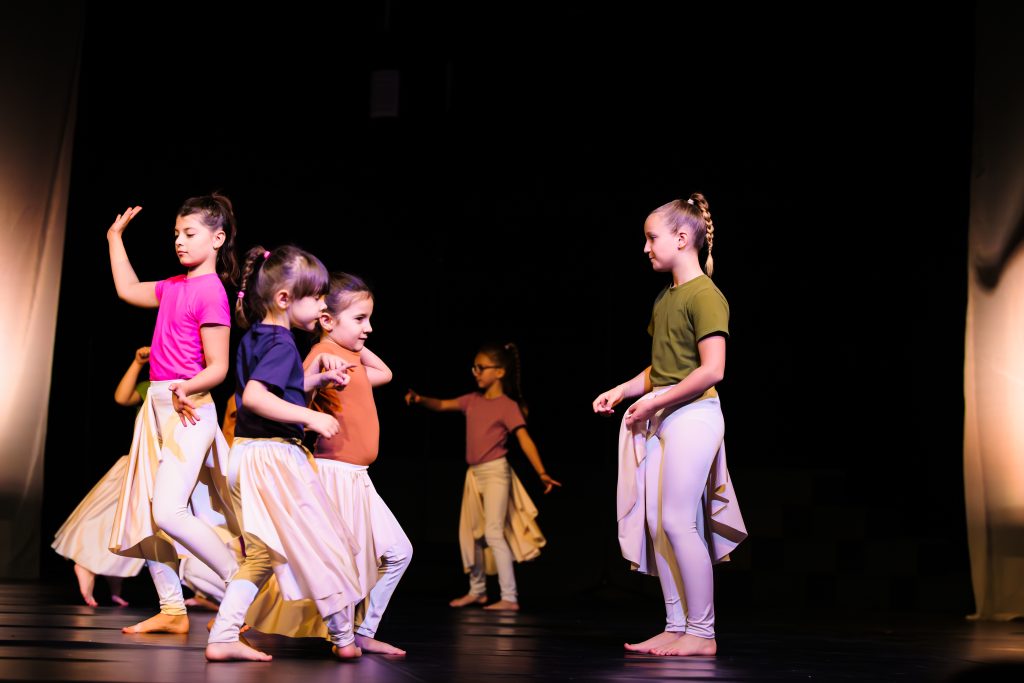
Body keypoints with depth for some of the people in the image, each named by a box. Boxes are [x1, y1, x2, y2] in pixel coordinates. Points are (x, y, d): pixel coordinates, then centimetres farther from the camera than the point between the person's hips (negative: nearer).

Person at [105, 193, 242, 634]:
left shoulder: (210, 291, -11)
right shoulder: (174, 287, 14)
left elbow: (217, 367, -15)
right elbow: (128, 289, 33)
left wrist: (186, 388, -34)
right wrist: (115, 238, 38)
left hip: (188, 409, -9)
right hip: (157, 407, 9)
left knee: (168, 511, -19)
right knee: (144, 512, 7)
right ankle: (172, 610, 13)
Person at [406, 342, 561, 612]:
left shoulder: (508, 405, -10)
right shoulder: (473, 400, 8)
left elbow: (525, 440, -16)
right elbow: (442, 405, 9)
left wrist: (542, 473, -26)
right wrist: (420, 400, -12)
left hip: (496, 472, -8)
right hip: (474, 473, 8)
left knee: (493, 532, -15)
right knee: (469, 533, 13)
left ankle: (509, 598, -14)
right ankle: (477, 590, 29)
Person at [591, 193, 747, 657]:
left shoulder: (705, 296, -11)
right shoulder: (665, 297, 16)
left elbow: (712, 370, -18)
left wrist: (656, 400, -16)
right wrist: (622, 391, 9)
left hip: (692, 414, -9)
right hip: (660, 418, 9)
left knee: (678, 521, -10)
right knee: (654, 522, 6)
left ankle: (702, 632, 0)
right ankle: (676, 627, 13)